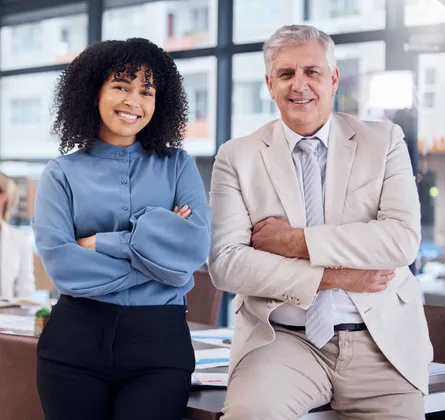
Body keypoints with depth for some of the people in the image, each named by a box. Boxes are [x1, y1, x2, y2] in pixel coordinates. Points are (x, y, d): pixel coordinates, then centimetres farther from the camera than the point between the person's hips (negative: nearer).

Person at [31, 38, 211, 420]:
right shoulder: (62, 173, 5)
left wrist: (100, 242, -10)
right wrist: (160, 255, -9)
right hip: (75, 337, 0)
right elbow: (59, 263, -9)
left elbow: (196, 245, -8)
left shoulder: (177, 165, 7)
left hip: (160, 338, 0)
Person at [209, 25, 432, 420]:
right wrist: (332, 277, -11)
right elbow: (226, 263, -6)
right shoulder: (237, 157, 5)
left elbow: (404, 240, -7)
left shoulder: (384, 141, 6)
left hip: (382, 339, 2)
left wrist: (295, 240, -11)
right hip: (284, 340, -2)